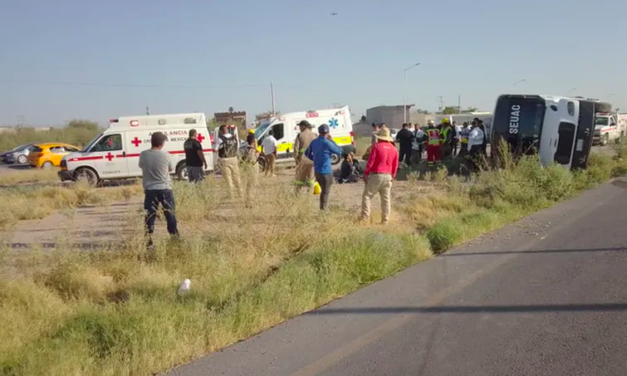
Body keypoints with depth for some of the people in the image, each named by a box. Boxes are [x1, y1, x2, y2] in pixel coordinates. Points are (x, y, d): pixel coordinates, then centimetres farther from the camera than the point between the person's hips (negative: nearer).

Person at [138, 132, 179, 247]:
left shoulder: (143, 155, -5)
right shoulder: (165, 155, -9)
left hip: (150, 190, 1)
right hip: (165, 189, -1)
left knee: (150, 216, 7)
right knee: (170, 215, 10)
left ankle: (148, 241, 8)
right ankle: (175, 237, 18)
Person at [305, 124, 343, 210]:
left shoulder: (314, 142, 2)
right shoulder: (327, 143, -18)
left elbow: (307, 153, 16)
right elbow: (339, 152, -7)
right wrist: (332, 141, -2)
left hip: (317, 171, 7)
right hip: (326, 171, -7)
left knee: (323, 190, 22)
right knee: (326, 192, 4)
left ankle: (322, 208, 29)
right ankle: (323, 209, 8)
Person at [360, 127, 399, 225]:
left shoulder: (377, 146, -8)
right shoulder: (394, 149, 9)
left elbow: (370, 162, -11)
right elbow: (395, 165, 12)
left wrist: (365, 174, -4)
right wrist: (393, 176, 21)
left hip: (376, 175, -5)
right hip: (388, 176, 5)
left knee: (366, 196, 4)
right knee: (386, 198, 9)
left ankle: (365, 217, 0)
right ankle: (385, 220, 11)